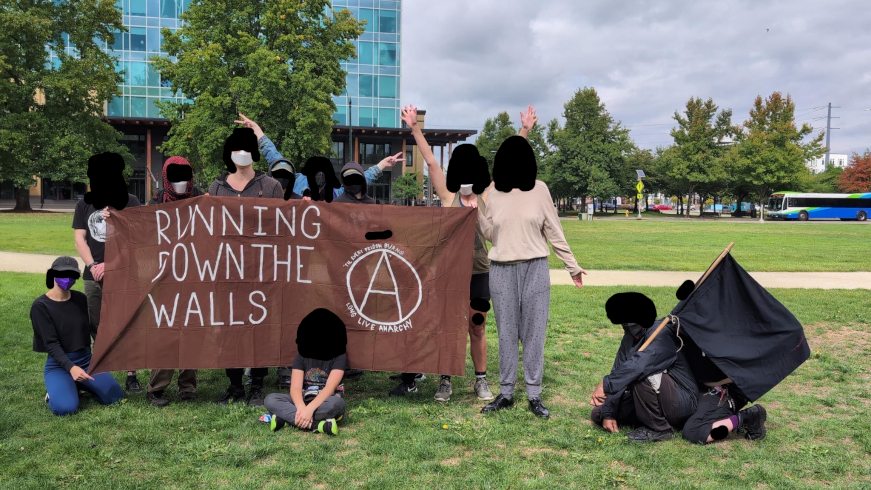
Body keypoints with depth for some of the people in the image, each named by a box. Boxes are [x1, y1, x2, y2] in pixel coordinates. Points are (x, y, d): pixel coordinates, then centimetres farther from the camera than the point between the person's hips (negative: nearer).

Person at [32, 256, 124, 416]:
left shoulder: (81, 299, 3)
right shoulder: (41, 306, -11)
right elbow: (51, 344, -18)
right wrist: (71, 367, -32)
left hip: (86, 360, 4)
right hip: (58, 364, -4)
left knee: (116, 397, -10)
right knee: (65, 408, -28)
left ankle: (79, 384, 15)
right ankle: (56, 388, 7)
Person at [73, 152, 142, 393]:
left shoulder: (130, 202, 2)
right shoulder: (84, 204, 11)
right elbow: (80, 239, 8)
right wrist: (93, 266, -7)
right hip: (94, 276, 3)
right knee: (95, 327, 7)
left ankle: (131, 375, 4)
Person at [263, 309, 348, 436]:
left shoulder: (339, 357, -9)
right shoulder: (302, 355, 0)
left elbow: (330, 388, -21)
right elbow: (295, 387, -12)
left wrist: (310, 409, -38)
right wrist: (301, 408, -35)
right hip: (304, 401, 3)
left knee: (336, 403, -39)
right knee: (271, 399, -23)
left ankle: (284, 418, -32)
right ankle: (317, 425, -36)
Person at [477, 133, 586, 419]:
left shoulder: (539, 189, -1)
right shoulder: (494, 191, 5)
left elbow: (554, 232, 4)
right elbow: (490, 234, 7)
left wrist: (572, 266, 6)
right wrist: (475, 211, -8)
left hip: (535, 268, -2)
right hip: (501, 270, 2)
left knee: (533, 332, 3)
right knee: (506, 332, 7)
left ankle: (534, 395, 12)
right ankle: (506, 393, 16)